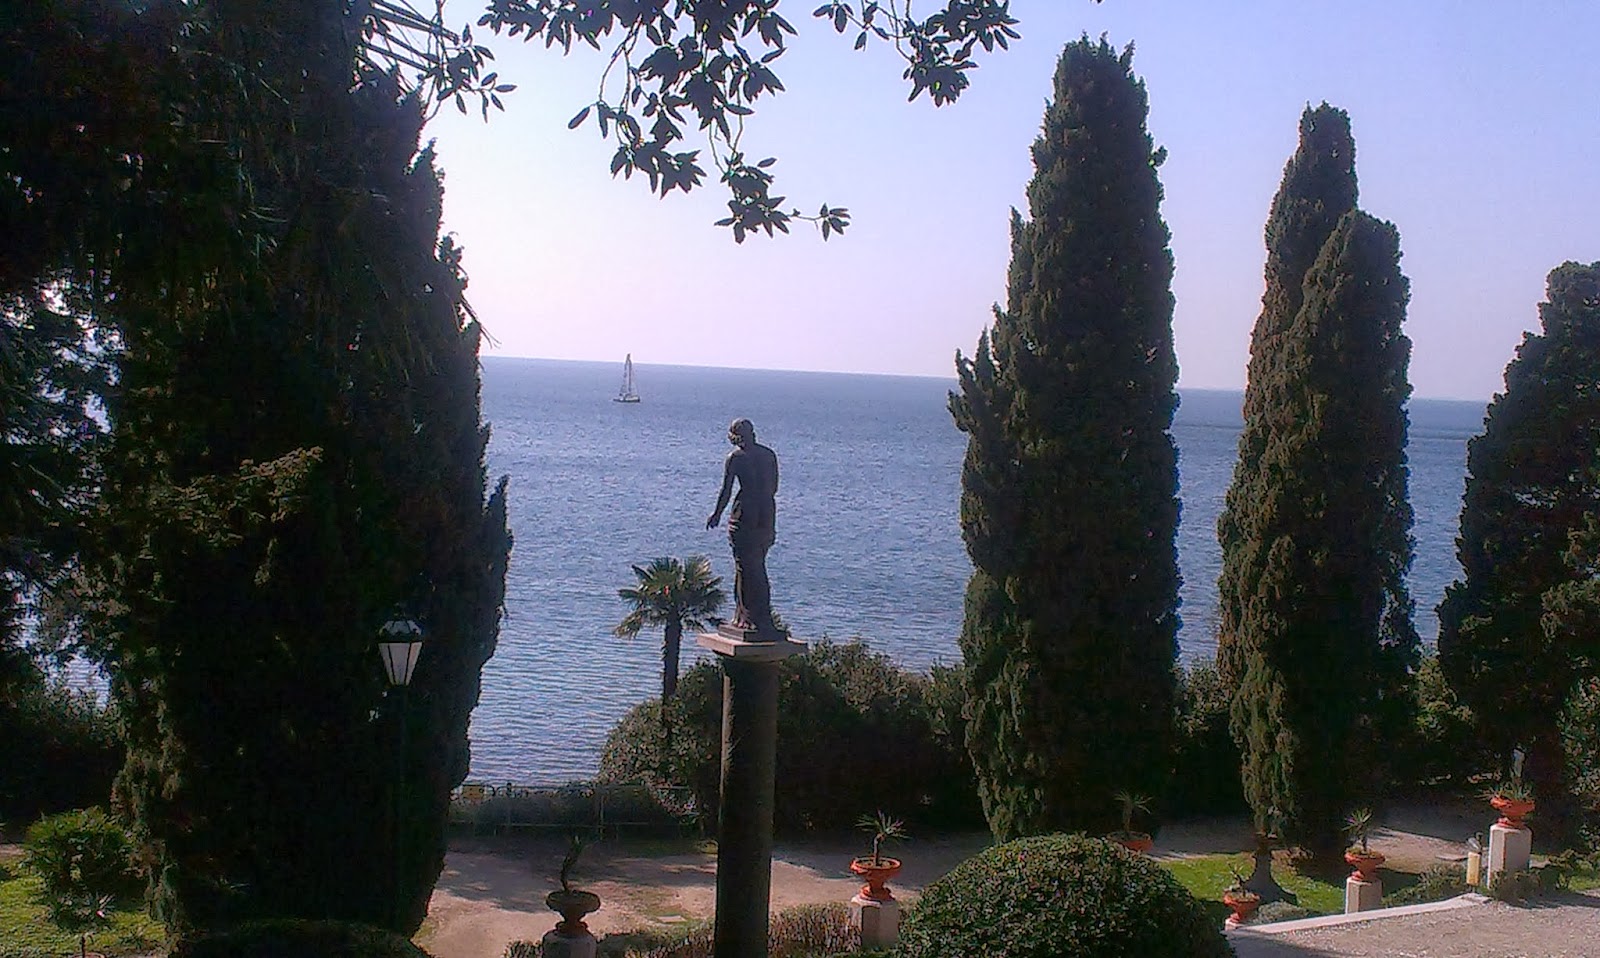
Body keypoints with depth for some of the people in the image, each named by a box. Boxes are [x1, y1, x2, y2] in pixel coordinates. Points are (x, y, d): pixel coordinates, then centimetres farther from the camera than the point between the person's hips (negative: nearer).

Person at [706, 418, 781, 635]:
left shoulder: (735, 457, -5)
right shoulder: (769, 455, 8)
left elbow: (726, 490, -5)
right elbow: (774, 488, 11)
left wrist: (717, 514, 7)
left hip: (745, 513, -5)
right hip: (768, 512, 5)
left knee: (746, 568, 2)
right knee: (757, 566, 15)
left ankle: (748, 617, 1)